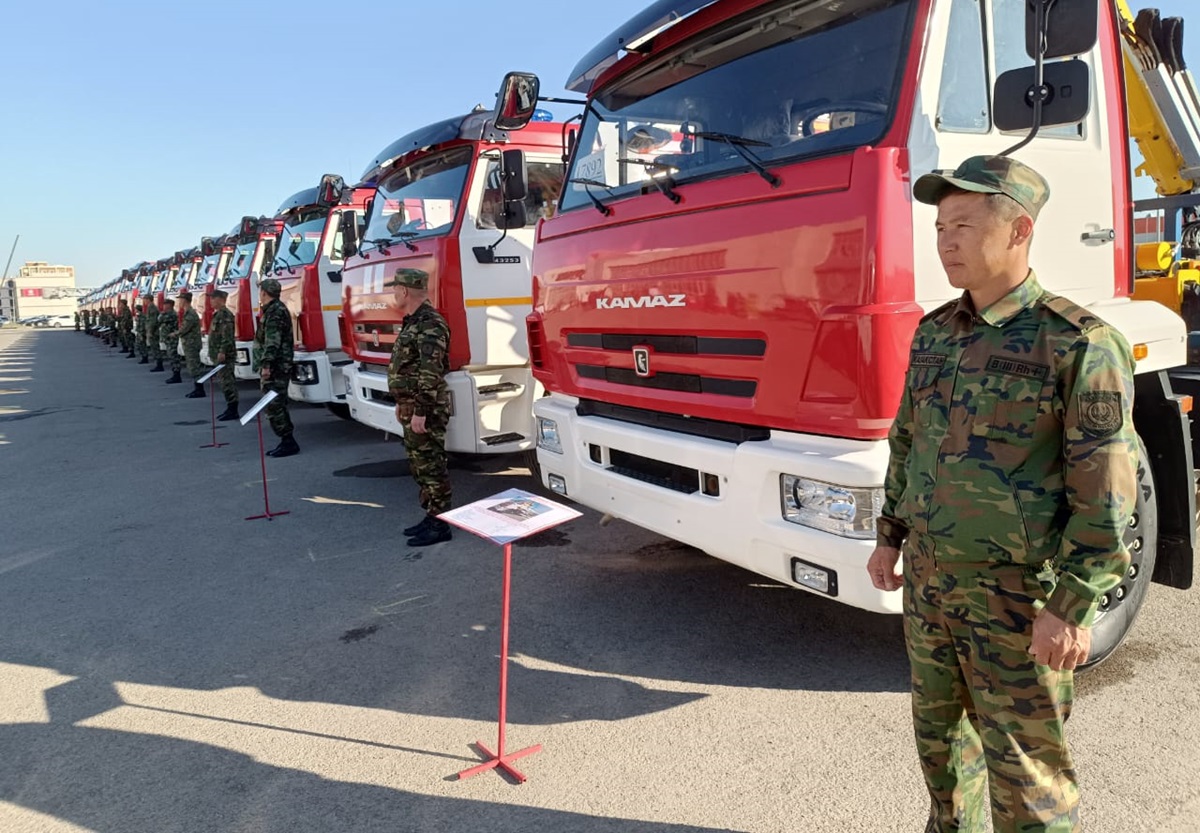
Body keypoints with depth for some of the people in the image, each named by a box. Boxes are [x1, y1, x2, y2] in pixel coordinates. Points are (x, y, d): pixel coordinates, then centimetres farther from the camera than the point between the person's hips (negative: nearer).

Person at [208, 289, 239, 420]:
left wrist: (222, 351, -25)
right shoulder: (218, 314, 17)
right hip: (218, 354, 10)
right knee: (225, 381, 13)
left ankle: (232, 410, -4)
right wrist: (213, 353, 23)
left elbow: (227, 335, -22)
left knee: (227, 381, -8)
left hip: (224, 355, -10)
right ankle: (231, 408, 18)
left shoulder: (225, 314, -15)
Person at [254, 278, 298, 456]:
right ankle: (287, 442, 19)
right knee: (278, 405, 14)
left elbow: (272, 342, -23)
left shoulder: (275, 312, -14)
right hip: (279, 367, 11)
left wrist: (266, 365, -27)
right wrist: (265, 365, 26)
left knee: (274, 406, -9)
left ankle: (288, 442, -7)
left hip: (275, 368, -11)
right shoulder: (275, 309, 20)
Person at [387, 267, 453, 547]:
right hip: (411, 406, 11)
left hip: (425, 410, -11)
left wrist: (419, 411, -24)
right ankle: (431, 516, 26)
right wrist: (402, 404, 24)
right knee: (419, 465, 16)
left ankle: (439, 525, 4)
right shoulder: (413, 322, 15)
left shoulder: (430, 324, -18)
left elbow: (431, 374, -24)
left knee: (431, 466, -4)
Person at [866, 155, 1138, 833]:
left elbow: (1106, 490, -16)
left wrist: (1073, 606, -18)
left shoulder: (1077, 342, -15)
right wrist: (890, 537, 14)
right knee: (939, 728, 21)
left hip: (1016, 595, -6)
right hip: (929, 579, 7)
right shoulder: (935, 332, 6)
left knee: (1024, 760, 6)